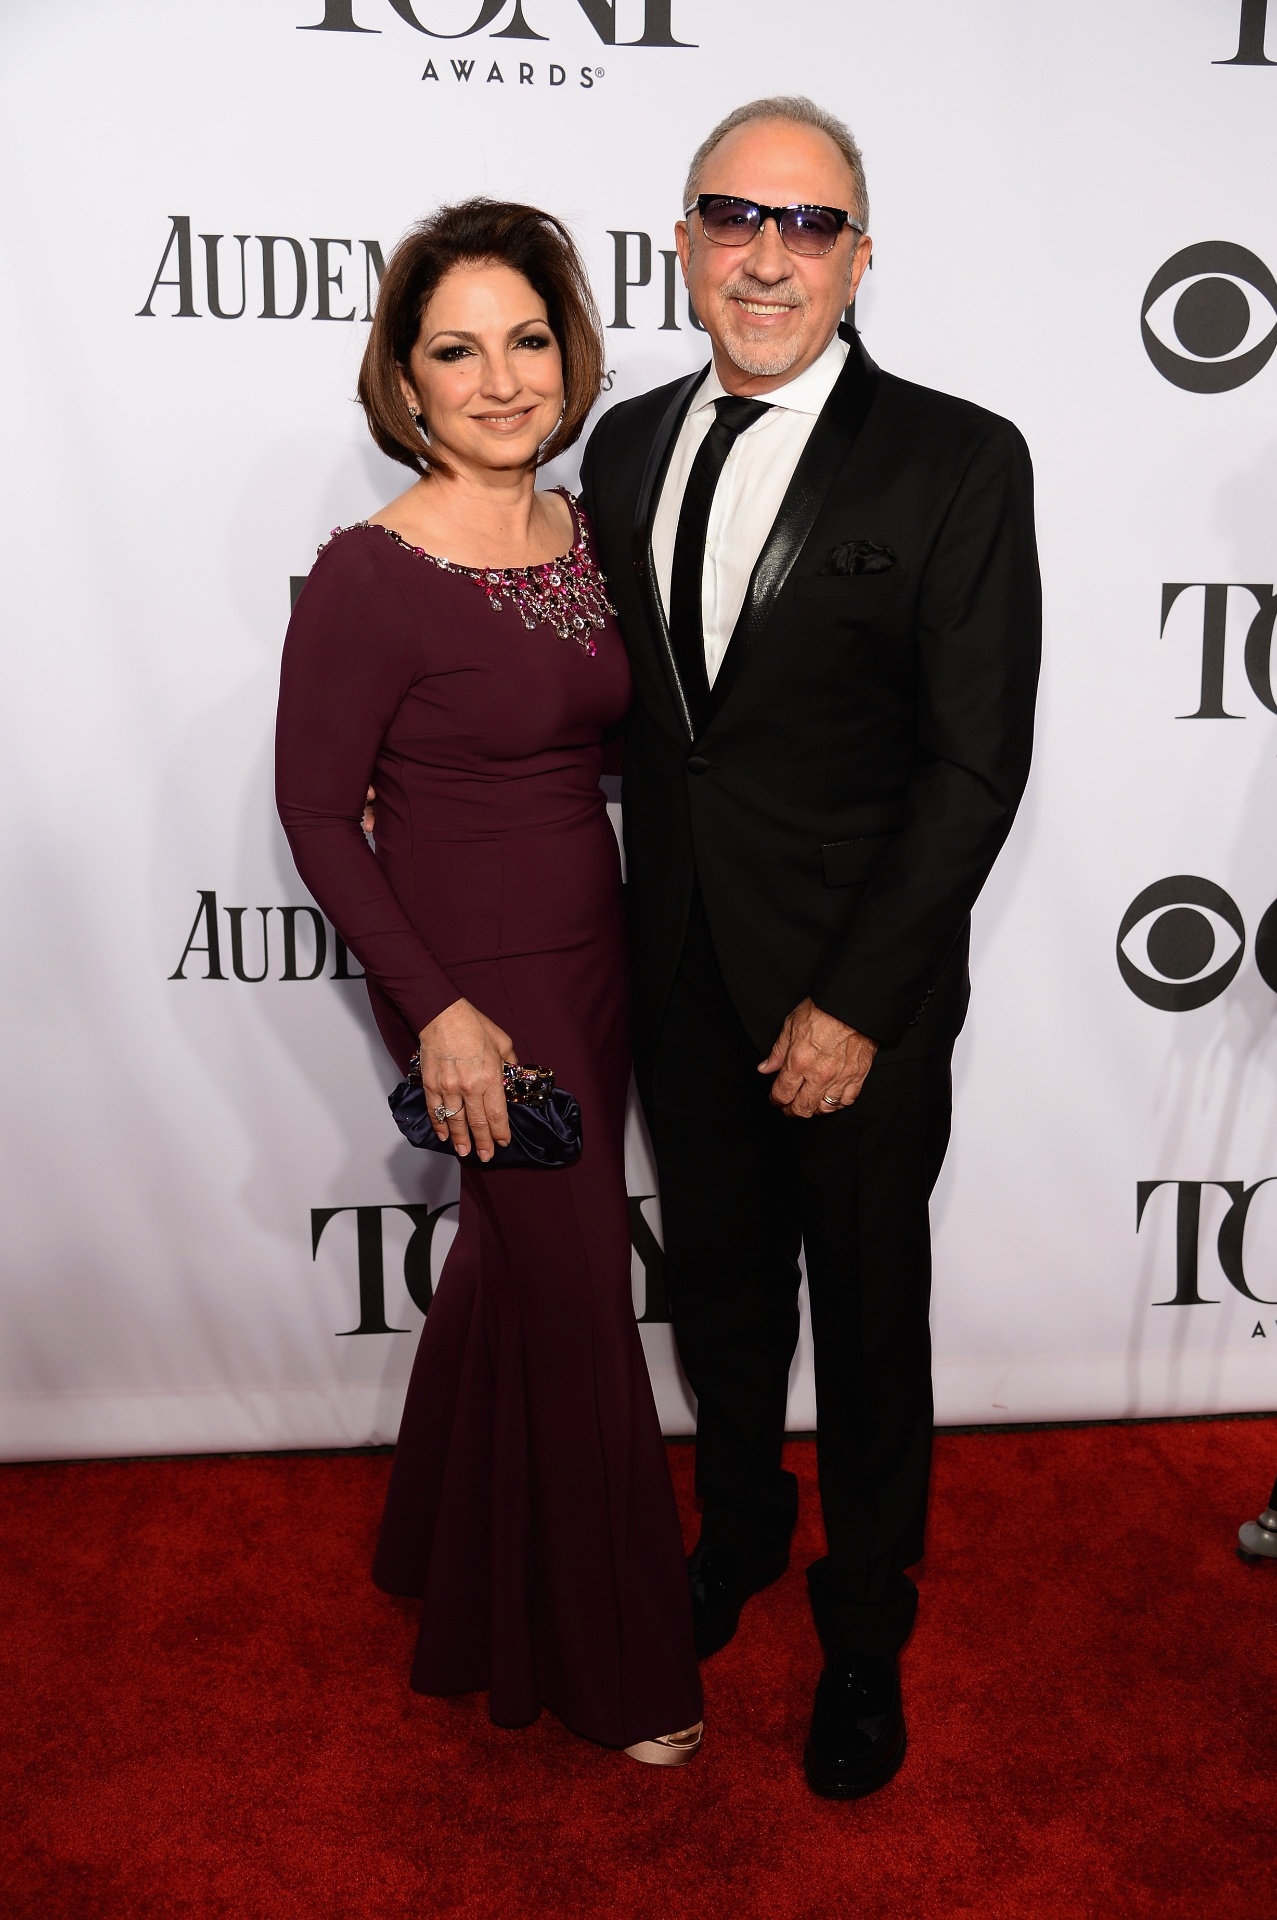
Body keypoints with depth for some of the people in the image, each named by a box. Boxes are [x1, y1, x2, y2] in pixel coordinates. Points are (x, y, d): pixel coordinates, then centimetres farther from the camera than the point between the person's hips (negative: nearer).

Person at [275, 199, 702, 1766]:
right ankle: (614, 1663, 30)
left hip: (591, 955, 7)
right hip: (478, 981, -7)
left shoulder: (582, 534, 3)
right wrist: (436, 1010, -17)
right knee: (579, 1304, 5)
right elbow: (317, 811, -14)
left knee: (516, 1263, 22)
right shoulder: (370, 575, -18)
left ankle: (454, 1559, 48)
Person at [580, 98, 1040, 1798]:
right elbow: (615, 698, 11)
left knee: (868, 1323, 13)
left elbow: (975, 767, -13)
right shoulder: (629, 444, 5)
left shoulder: (958, 462, -11)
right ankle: (737, 1531, 49)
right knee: (720, 1286, 21)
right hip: (680, 970, 4)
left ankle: (866, 1630, 37)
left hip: (858, 995, -4)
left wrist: (853, 1005, -16)